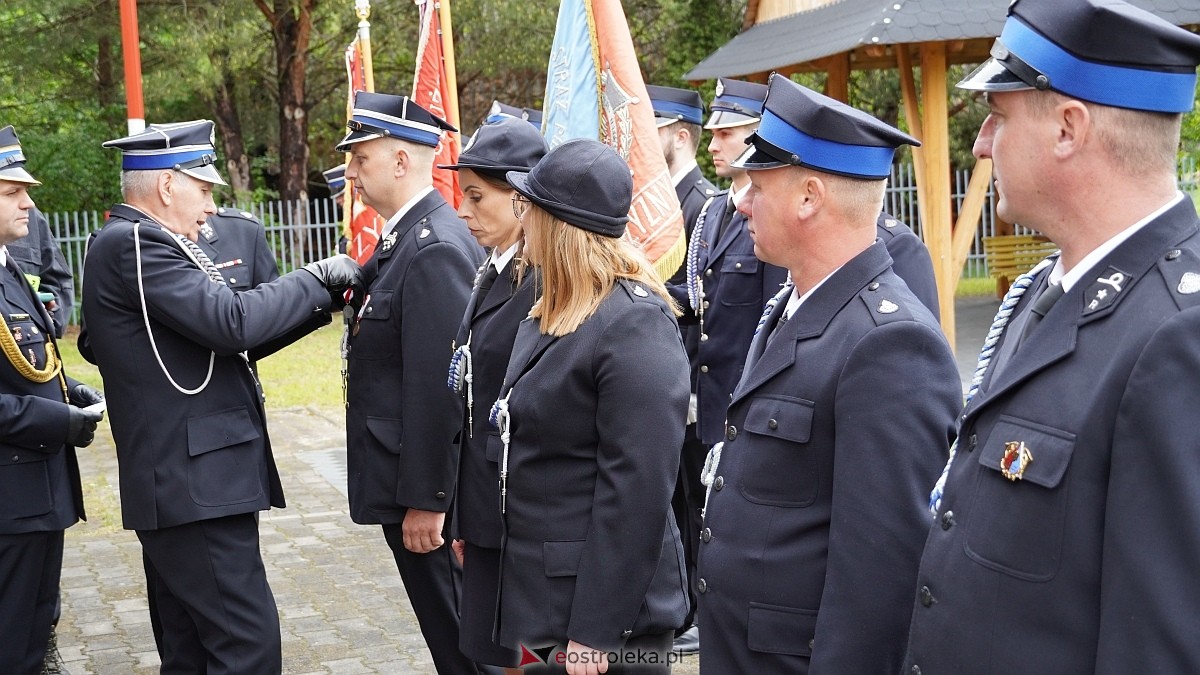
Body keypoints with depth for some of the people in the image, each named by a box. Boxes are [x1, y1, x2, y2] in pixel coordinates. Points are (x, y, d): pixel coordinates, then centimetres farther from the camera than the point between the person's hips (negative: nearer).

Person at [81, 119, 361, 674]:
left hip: (176, 483, 11)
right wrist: (317, 278, -9)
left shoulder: (130, 242, 17)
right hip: (195, 483, -11)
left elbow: (213, 336, 15)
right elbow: (230, 320, -23)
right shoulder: (135, 243, -14)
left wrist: (320, 299, 8)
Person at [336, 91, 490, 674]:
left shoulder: (435, 250, -21)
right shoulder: (405, 236, 10)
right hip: (409, 479, 10)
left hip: (426, 485, -10)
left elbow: (436, 387, -23)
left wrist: (425, 499, -21)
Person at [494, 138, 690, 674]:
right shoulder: (553, 311, 8)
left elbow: (637, 490, -22)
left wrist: (595, 631, -21)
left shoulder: (635, 325, -20)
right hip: (543, 592, 8)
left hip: (604, 609, -8)